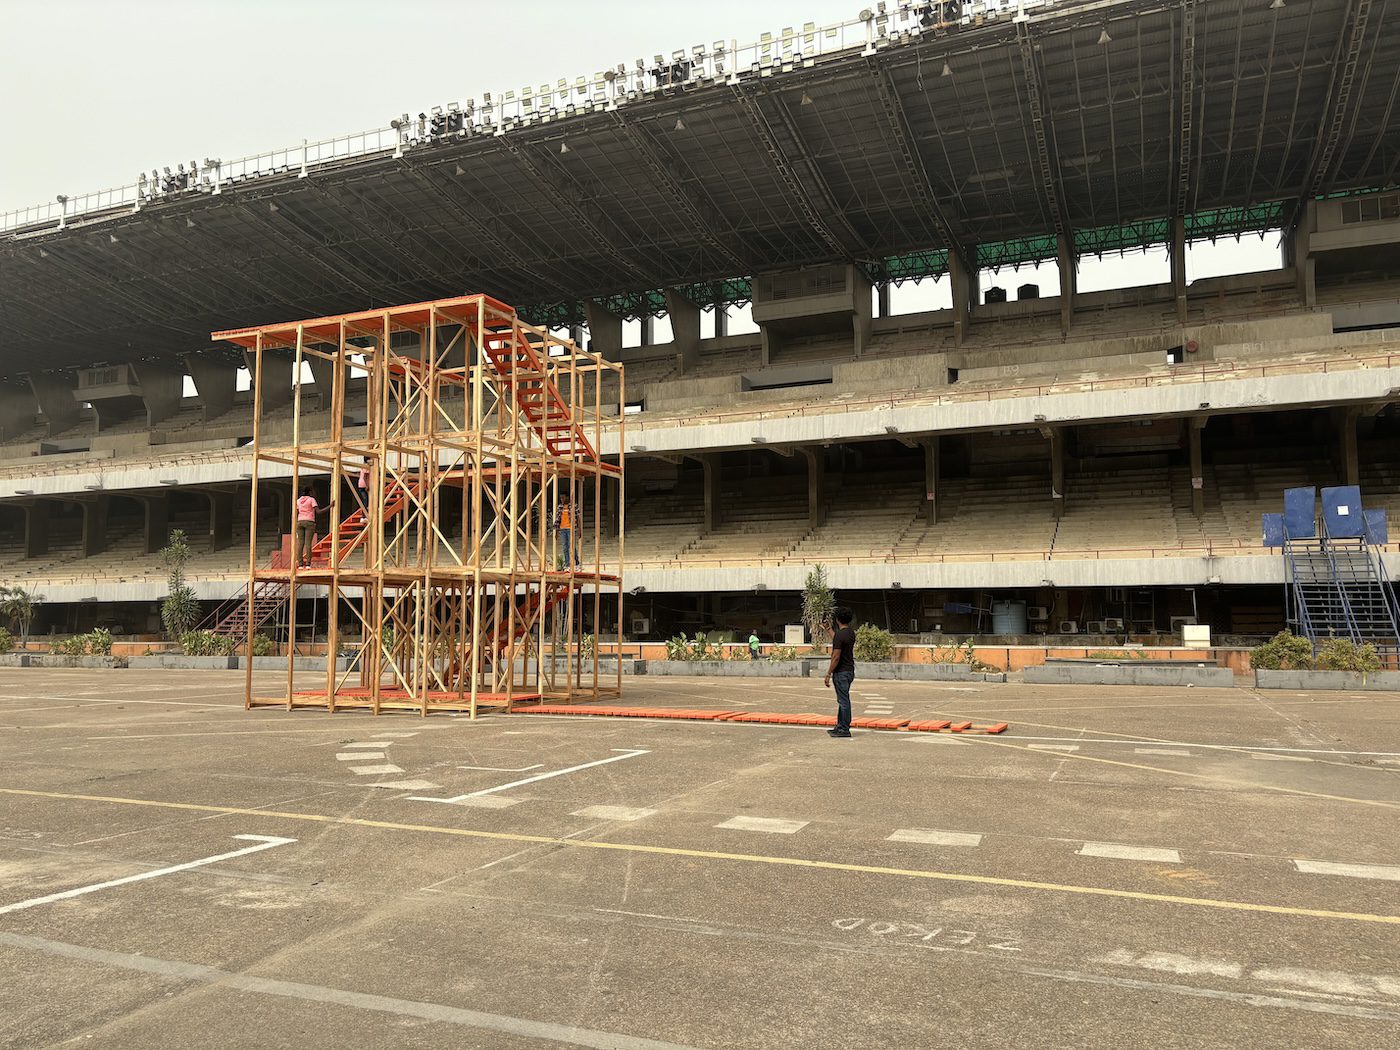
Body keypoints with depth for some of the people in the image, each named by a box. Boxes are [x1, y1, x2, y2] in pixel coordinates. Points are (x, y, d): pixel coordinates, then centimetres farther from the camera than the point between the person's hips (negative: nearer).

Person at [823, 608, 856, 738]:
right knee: (843, 700, 16)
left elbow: (836, 657, -21)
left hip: (841, 672, -9)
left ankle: (844, 729, 1)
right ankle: (840, 727, 23)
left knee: (843, 701, -4)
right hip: (849, 670, 9)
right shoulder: (851, 633, 8)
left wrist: (828, 675, -15)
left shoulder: (840, 635, -19)